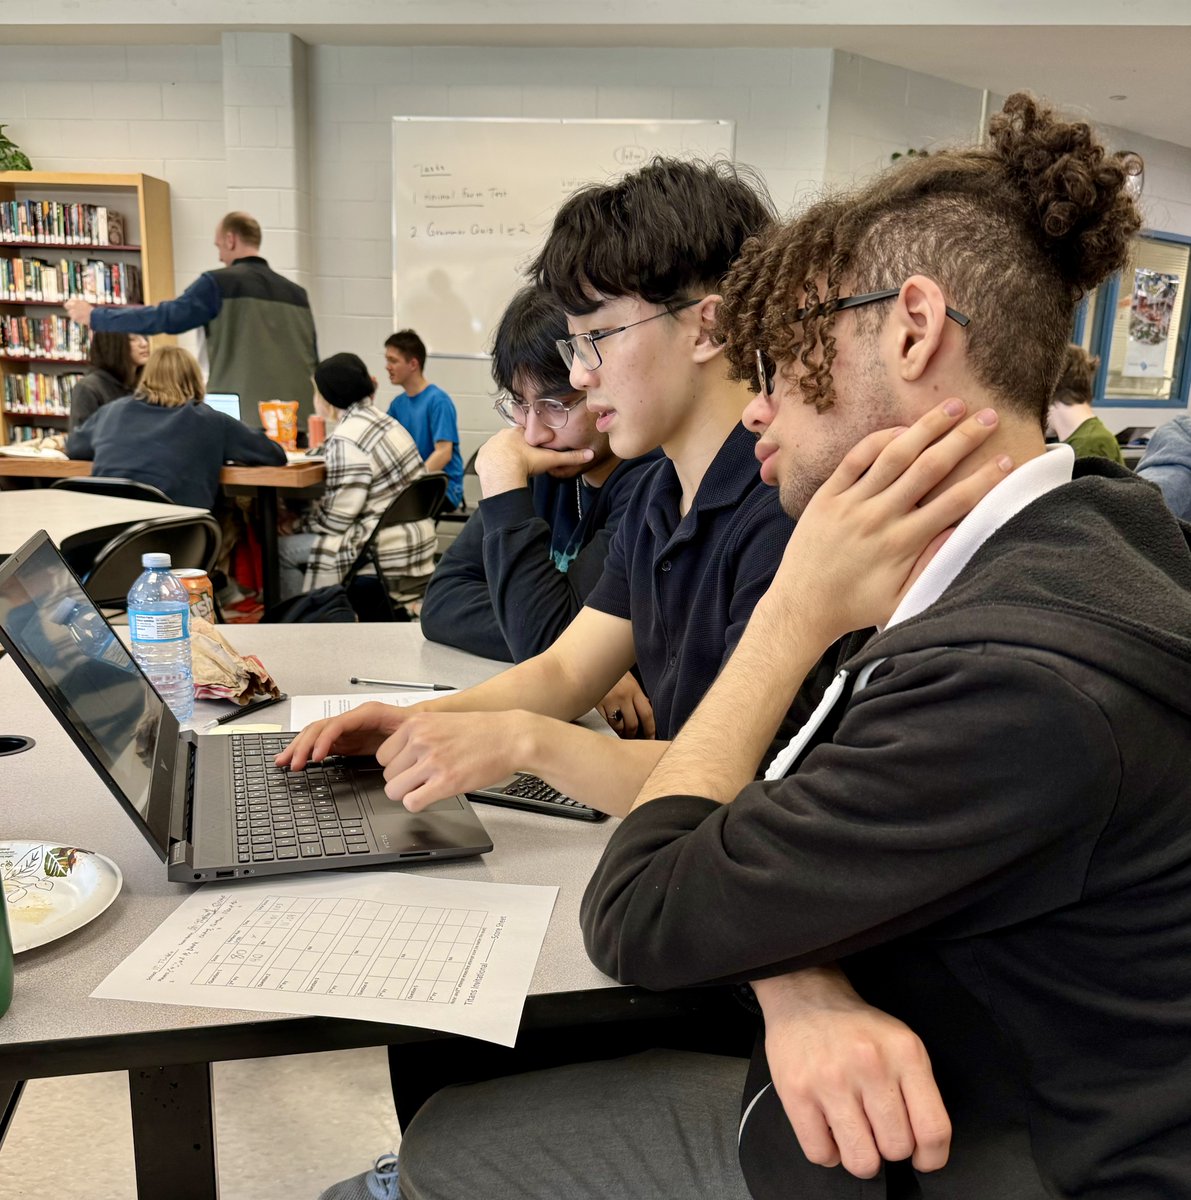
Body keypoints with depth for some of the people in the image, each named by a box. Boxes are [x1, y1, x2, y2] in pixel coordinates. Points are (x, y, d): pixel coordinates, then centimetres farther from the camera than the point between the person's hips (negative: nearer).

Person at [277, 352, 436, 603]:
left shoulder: (347, 439, -17)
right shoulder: (380, 420, 12)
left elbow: (335, 519, -15)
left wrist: (297, 525, 1)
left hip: (388, 555, -9)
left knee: (282, 548, 2)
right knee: (302, 538, 21)